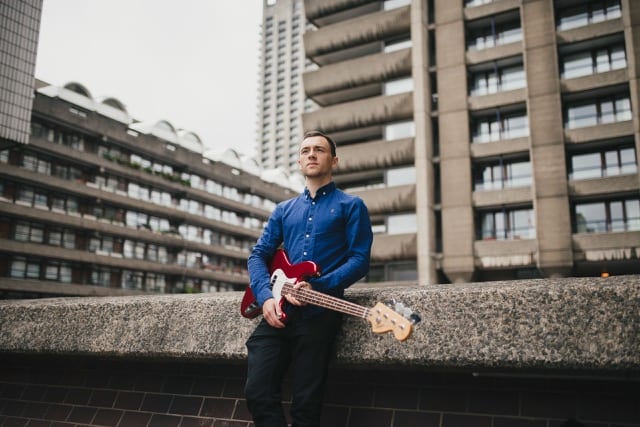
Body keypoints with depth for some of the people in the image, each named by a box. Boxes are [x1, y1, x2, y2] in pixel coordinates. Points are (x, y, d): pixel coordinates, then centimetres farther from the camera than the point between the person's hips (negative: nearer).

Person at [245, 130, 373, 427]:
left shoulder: (351, 206, 6)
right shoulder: (283, 210, 19)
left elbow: (360, 260, -3)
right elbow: (258, 255, 12)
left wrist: (317, 287, -17)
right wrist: (266, 296, -7)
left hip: (319, 313, -4)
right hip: (278, 310, 4)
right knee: (257, 393, -6)